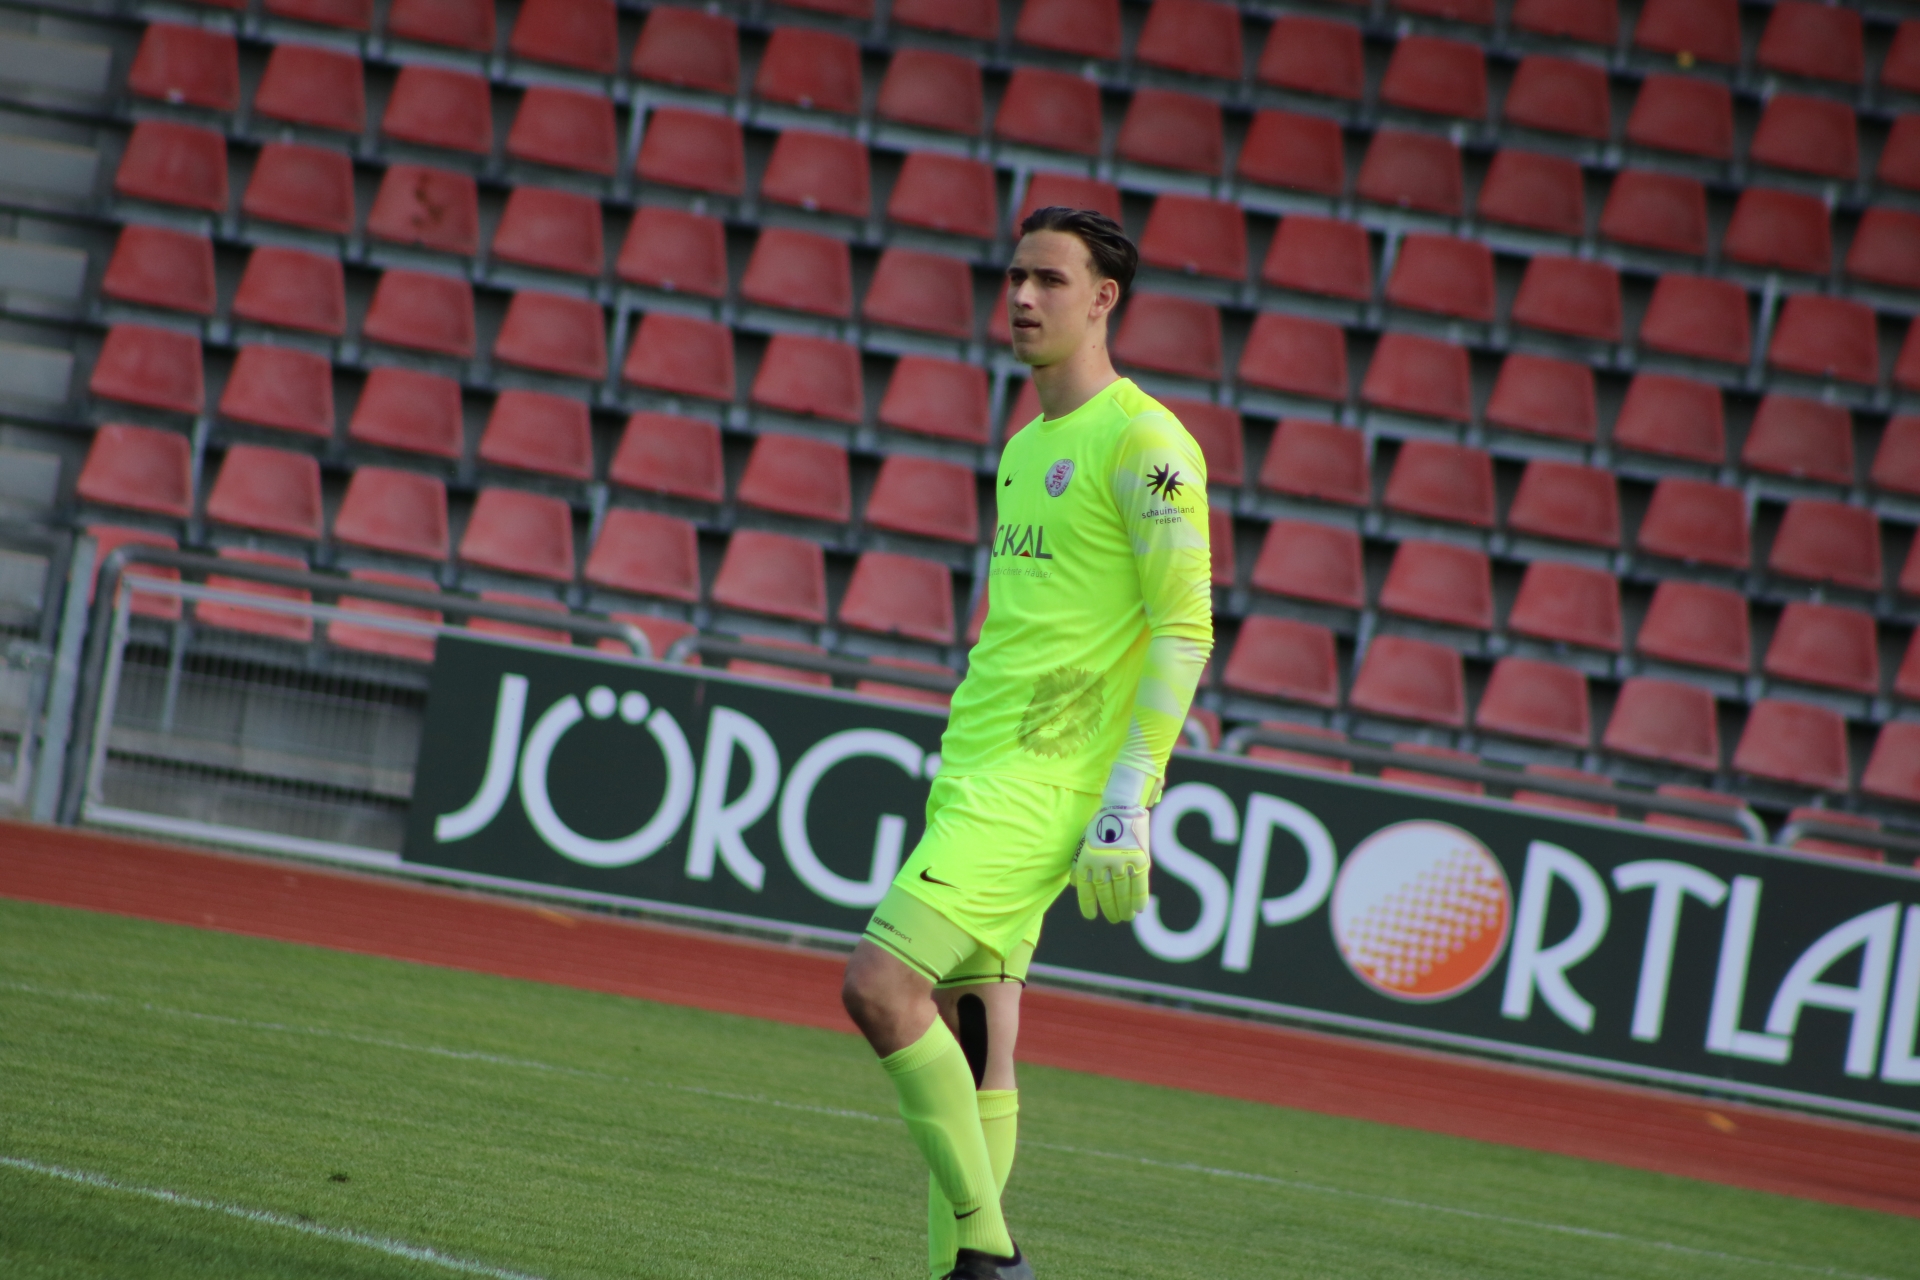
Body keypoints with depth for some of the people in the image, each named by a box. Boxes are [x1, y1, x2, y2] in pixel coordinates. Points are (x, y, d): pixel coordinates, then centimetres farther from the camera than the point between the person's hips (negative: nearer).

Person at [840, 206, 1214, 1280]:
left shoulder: (1145, 442, -9)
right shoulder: (1023, 448, 19)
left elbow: (1185, 629, -13)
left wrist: (1130, 795, -19)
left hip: (1048, 778, -9)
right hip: (977, 773, 9)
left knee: (881, 984, -18)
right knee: (974, 1040, 7)